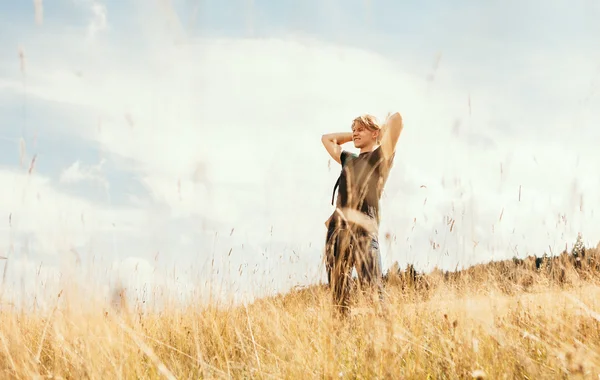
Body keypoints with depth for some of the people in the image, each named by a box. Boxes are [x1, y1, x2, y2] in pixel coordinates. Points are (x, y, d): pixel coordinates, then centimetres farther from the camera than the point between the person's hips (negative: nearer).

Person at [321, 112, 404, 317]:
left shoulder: (380, 156, 11)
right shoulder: (348, 159, 28)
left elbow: (397, 119, 1)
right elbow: (327, 138, 44)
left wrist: (382, 131, 20)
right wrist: (353, 136, 35)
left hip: (363, 230, -6)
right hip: (336, 229, 6)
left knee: (372, 292, -16)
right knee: (338, 294, -1)